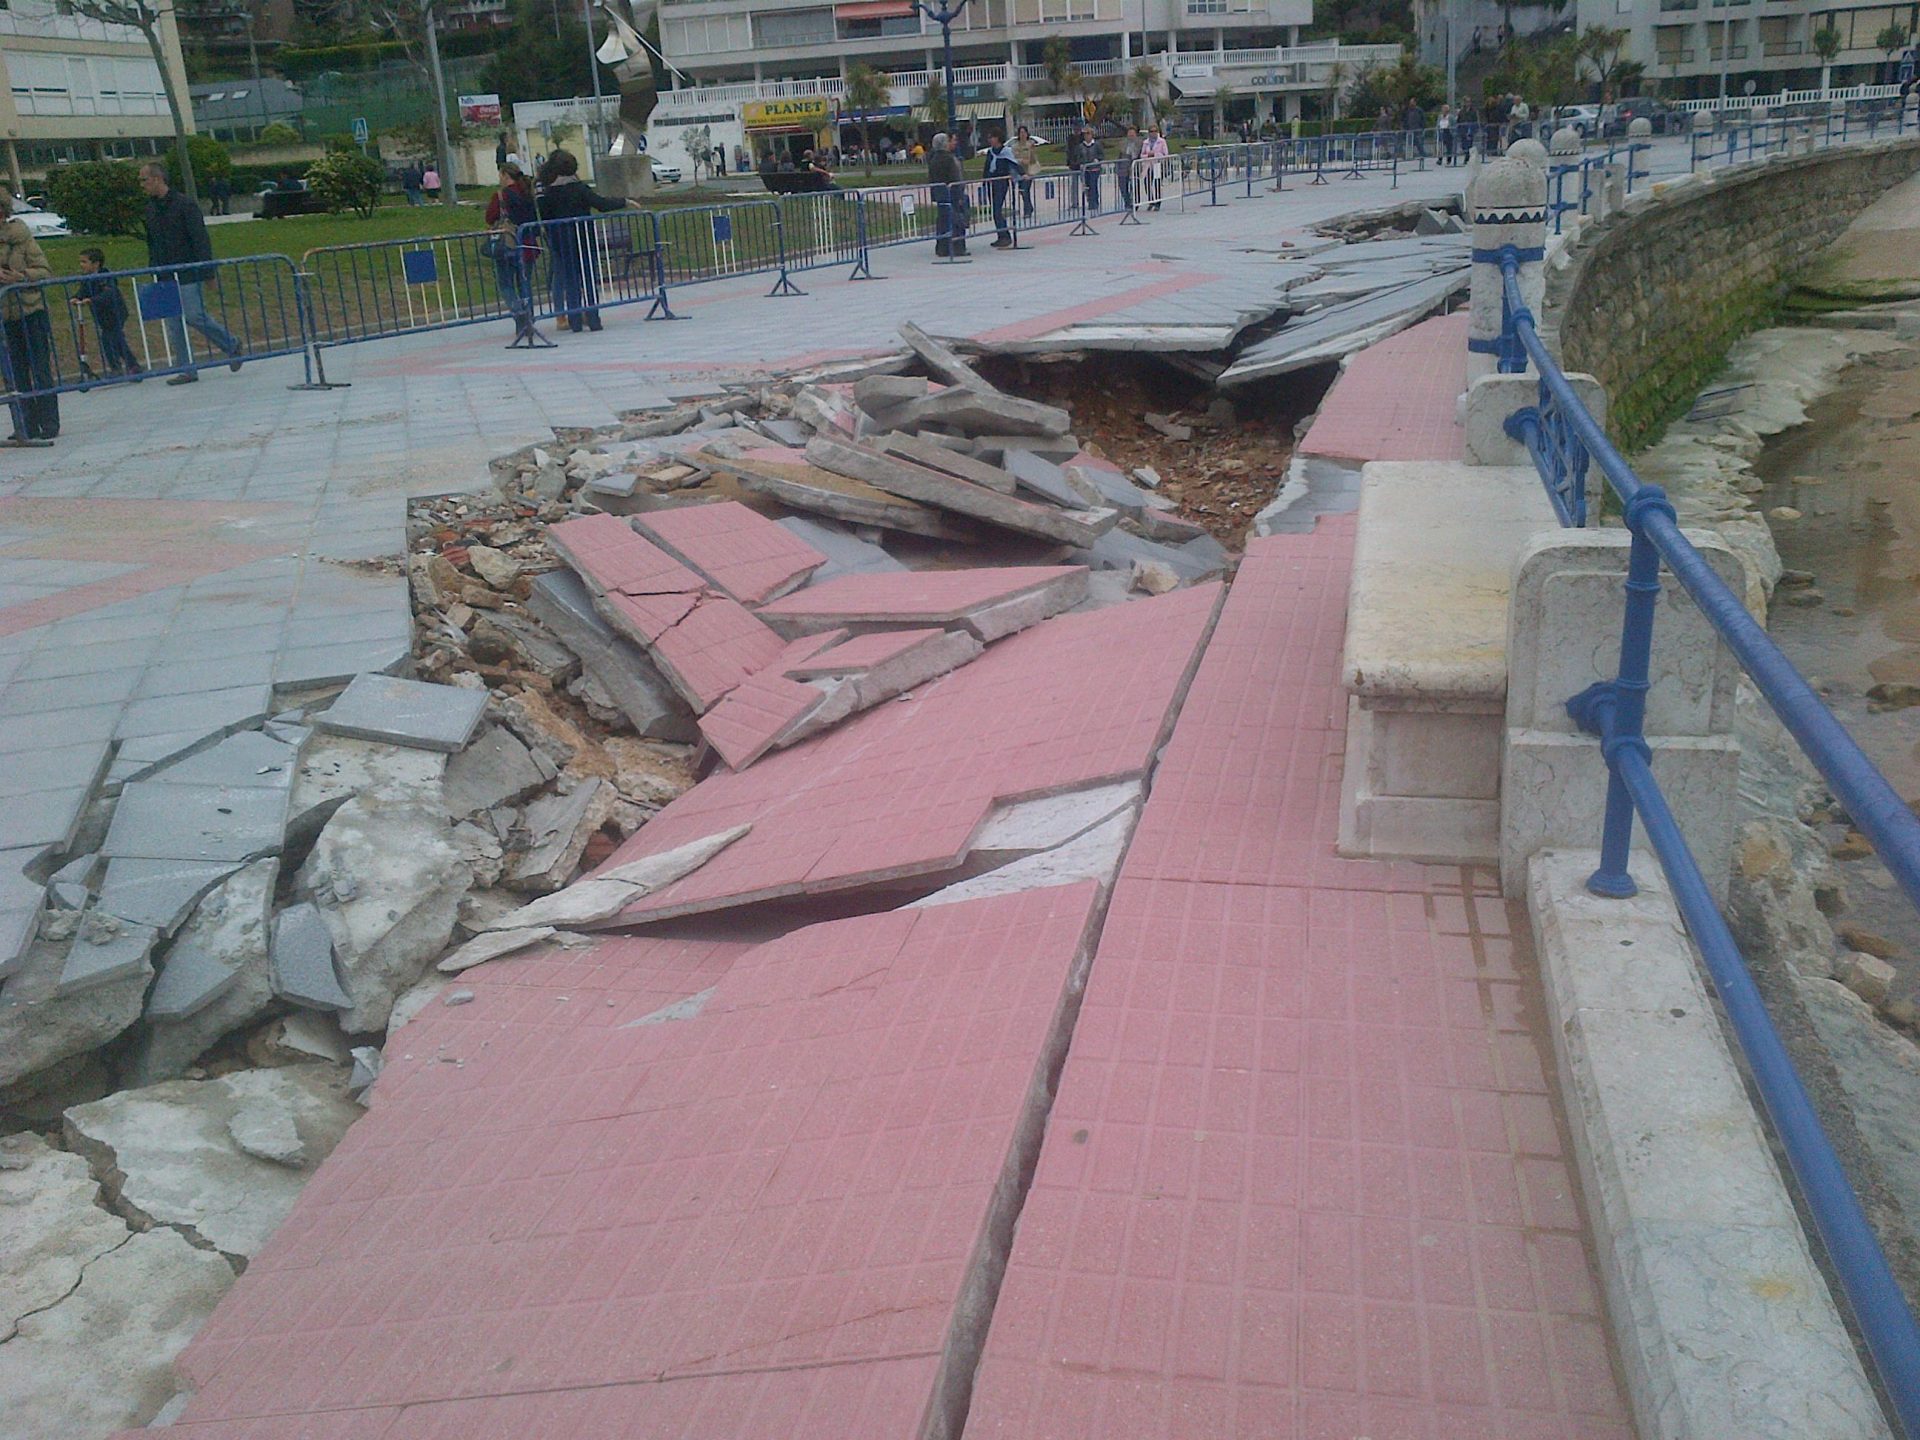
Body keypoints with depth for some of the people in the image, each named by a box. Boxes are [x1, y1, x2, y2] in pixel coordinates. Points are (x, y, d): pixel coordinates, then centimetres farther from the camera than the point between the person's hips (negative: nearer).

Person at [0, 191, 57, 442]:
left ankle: (49, 425, 8)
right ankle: (26, 427, 10)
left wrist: (23, 276, -21)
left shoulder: (20, 235, -3)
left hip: (32, 311, -4)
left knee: (41, 371, 0)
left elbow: (46, 272, -4)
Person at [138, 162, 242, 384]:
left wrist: (207, 272, -15)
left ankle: (232, 345, 12)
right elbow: (152, 244, 19)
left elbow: (201, 240, -11)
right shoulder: (151, 208, 13)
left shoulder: (184, 205, -9)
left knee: (194, 316, -10)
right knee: (173, 325, 2)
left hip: (188, 272, -7)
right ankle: (187, 369, 6)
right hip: (165, 277, 7)